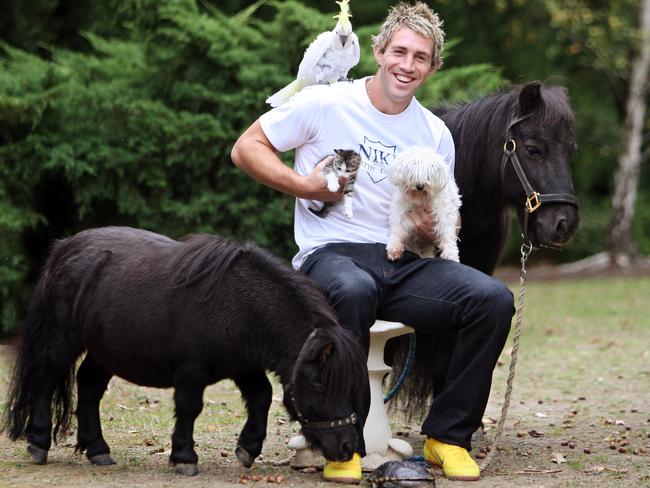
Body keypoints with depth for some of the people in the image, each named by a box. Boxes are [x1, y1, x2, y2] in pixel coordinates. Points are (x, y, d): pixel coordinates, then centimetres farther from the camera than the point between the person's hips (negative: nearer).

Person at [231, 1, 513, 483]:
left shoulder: (436, 135, 12)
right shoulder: (325, 104, 0)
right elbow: (246, 148, 4)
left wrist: (434, 229, -7)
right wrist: (302, 185, -11)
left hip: (403, 263, 4)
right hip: (329, 255, -4)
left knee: (493, 298, -21)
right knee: (353, 291, -42)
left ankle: (447, 435, -7)